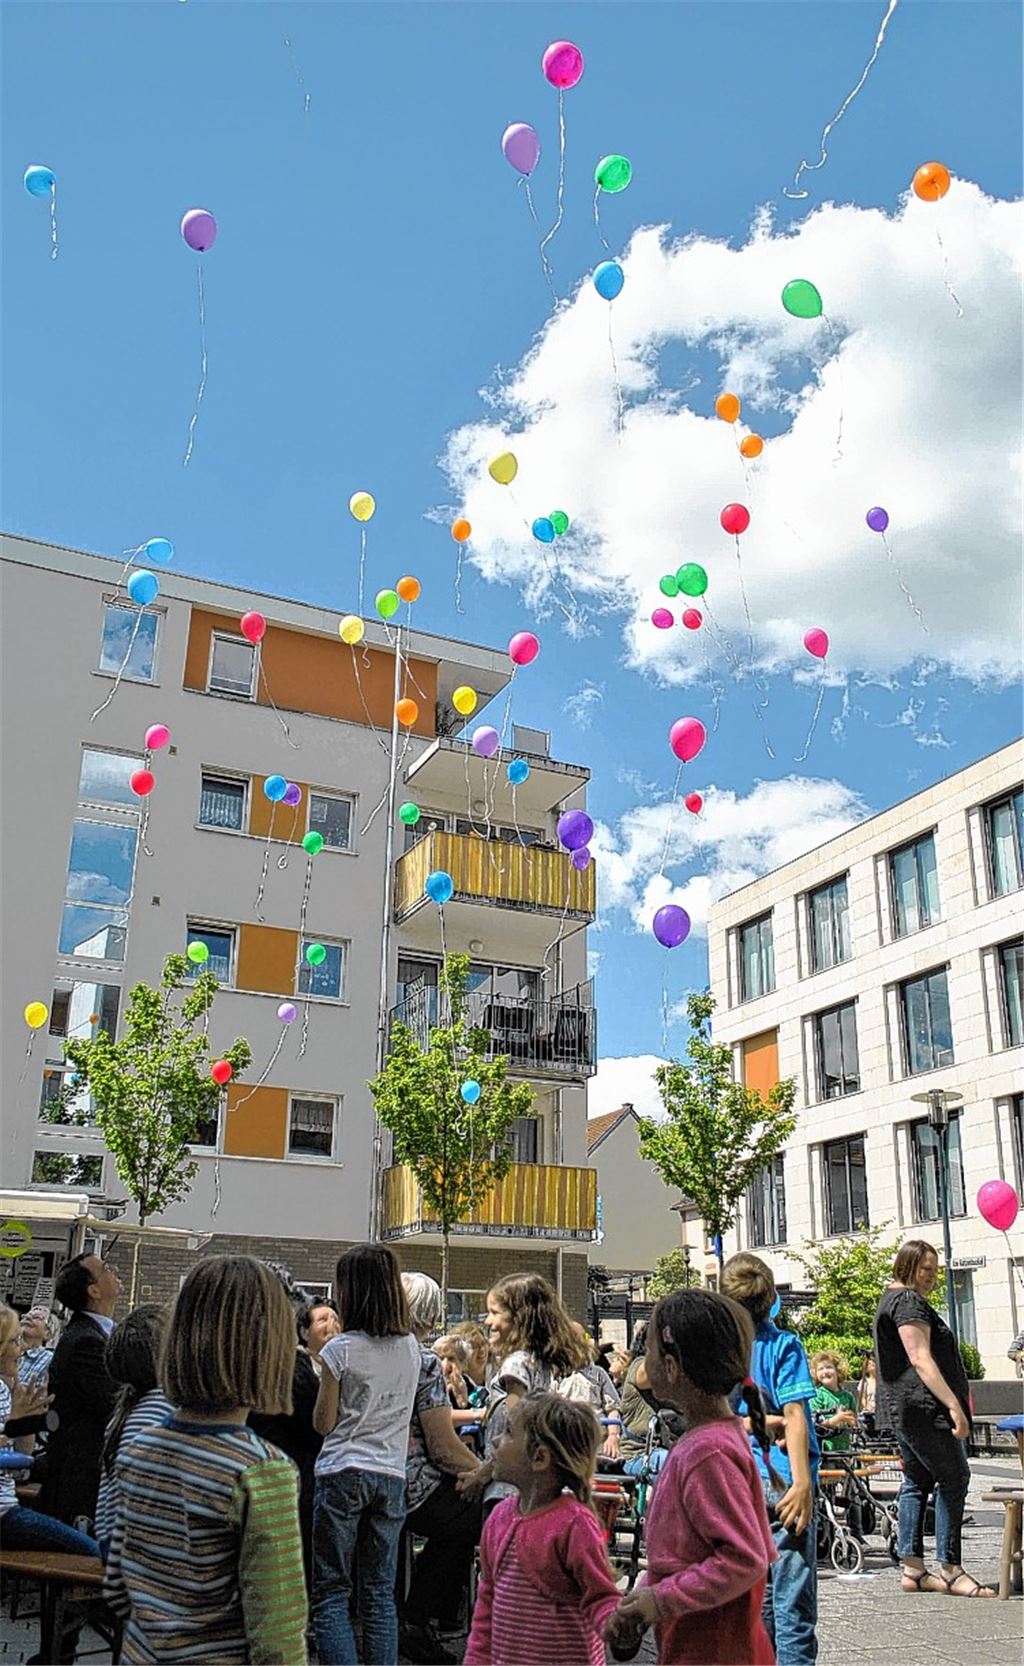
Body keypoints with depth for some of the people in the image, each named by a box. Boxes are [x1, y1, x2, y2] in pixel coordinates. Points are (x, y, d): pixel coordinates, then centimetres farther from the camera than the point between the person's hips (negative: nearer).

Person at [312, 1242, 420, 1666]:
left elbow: (323, 1423, -5)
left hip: (343, 1473, -4)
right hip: (391, 1474, 5)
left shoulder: (339, 1350, -12)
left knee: (330, 1593, 5)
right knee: (380, 1593, 12)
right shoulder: (411, 1348, 2)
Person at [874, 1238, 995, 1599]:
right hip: (920, 1405, -11)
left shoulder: (892, 1299, 20)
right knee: (954, 1477, -6)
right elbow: (921, 1360, -21)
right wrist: (953, 1404, -23)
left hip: (900, 1406, 11)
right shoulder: (908, 1302, -13)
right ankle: (951, 1570, -3)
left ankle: (912, 1569, 14)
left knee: (917, 1480, 11)